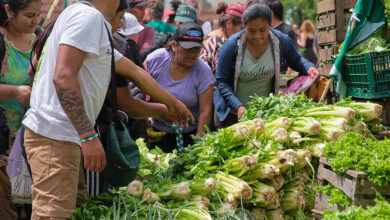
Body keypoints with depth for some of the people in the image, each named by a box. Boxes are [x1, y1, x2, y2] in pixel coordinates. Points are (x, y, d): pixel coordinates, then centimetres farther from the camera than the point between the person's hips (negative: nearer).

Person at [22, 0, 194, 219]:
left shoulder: (98, 26, 21)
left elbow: (136, 72, 32)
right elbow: (63, 77, -22)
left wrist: (172, 103, 42)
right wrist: (89, 136, -24)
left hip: (65, 137, 10)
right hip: (55, 135, -10)